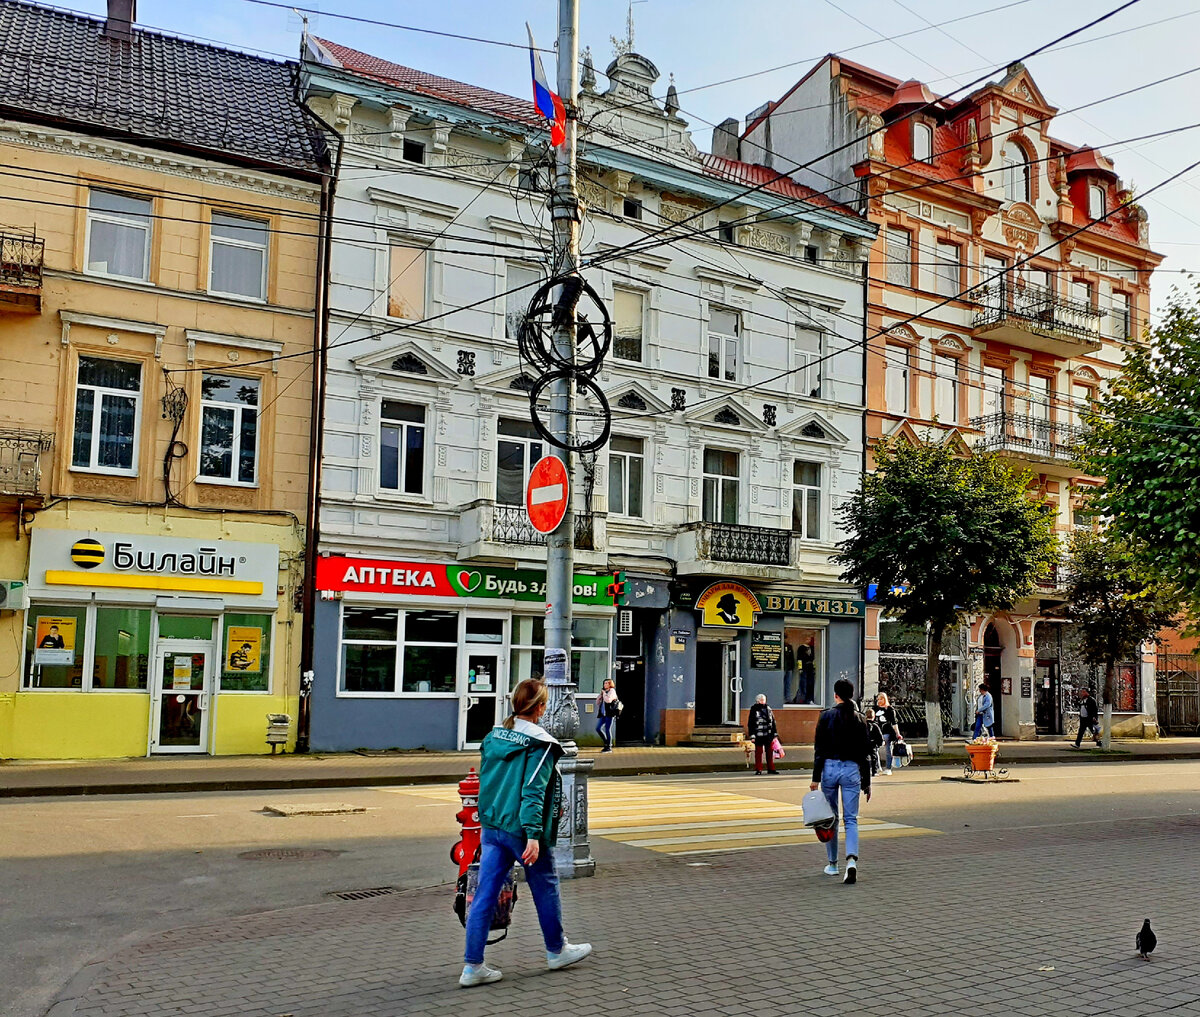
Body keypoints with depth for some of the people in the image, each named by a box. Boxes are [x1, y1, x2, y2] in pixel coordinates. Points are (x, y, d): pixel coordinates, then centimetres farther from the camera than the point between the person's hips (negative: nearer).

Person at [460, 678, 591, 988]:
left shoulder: (492, 737, 7)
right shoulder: (540, 744, -14)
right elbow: (533, 792, -21)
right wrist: (534, 835, -23)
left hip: (490, 828, 6)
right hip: (521, 829, -6)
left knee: (484, 894, 6)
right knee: (545, 887, 14)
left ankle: (473, 966, 5)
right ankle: (556, 951, 31)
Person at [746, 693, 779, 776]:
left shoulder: (768, 709, 11)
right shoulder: (754, 710, -4)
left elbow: (773, 722, 17)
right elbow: (750, 724, -5)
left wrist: (774, 734, 13)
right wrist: (752, 736, -10)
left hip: (768, 735, 5)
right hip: (758, 736, -5)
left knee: (769, 753, 10)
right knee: (758, 753, 0)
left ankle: (771, 769, 18)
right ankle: (758, 770, 7)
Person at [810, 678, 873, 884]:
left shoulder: (827, 716, -4)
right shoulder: (859, 719, 3)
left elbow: (819, 750, -7)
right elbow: (865, 753, 6)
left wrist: (816, 778, -4)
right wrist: (866, 783, 11)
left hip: (830, 768, -1)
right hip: (852, 770, 1)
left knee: (831, 818, 12)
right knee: (851, 819, 2)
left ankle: (832, 864, 22)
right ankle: (852, 860, -20)